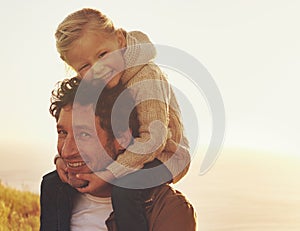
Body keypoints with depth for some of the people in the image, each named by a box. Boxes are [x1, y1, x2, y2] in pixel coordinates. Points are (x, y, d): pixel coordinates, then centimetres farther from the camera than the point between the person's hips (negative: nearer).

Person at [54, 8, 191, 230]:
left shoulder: (146, 78, -30)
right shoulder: (90, 85, -6)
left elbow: (154, 138, -35)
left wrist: (107, 176, -35)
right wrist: (63, 156, -13)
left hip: (163, 156, -8)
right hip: (129, 154, 8)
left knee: (123, 189, -38)